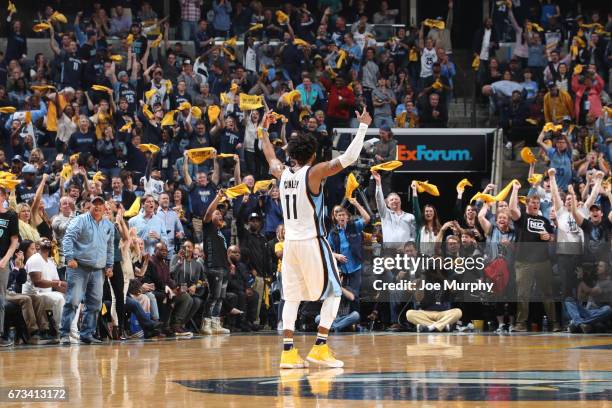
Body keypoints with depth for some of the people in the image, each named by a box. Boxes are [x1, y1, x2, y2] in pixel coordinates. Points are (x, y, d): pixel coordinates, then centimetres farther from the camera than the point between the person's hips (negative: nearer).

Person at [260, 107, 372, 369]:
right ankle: (320, 348, -4)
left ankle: (288, 352, 3)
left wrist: (264, 130, 40)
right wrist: (363, 126, -9)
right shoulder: (314, 173, -11)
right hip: (312, 242, -6)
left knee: (292, 297, 10)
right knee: (333, 293, 5)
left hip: (290, 242, 6)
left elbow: (270, 157, 27)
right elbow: (348, 158, -16)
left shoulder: (283, 173, 5)